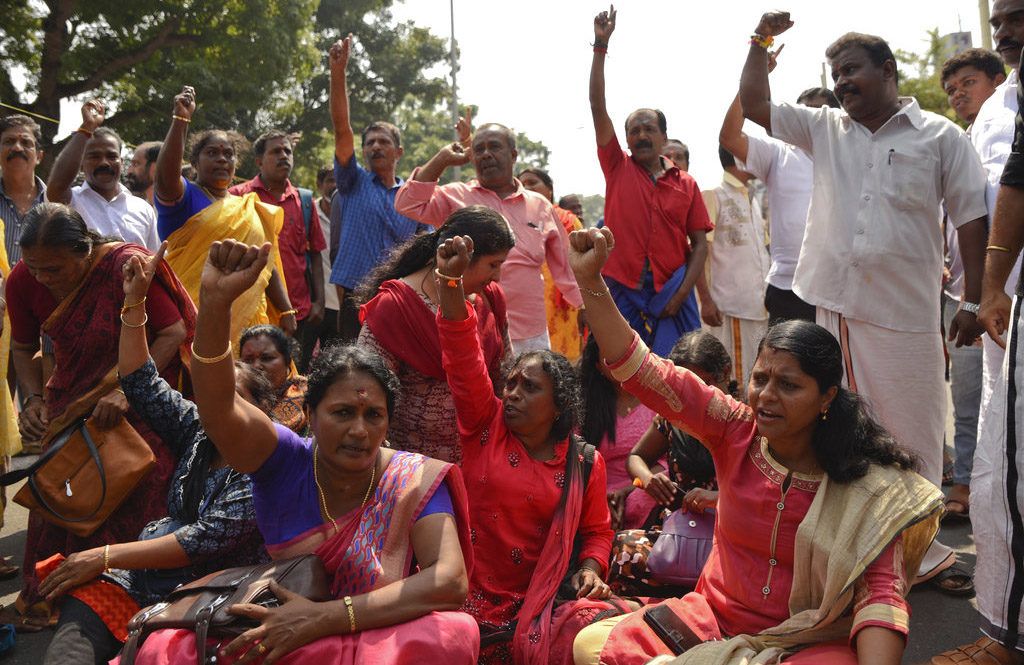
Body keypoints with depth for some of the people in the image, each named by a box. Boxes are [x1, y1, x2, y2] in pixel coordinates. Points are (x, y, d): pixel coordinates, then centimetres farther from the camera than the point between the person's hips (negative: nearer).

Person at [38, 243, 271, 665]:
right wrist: (134, 303, 11)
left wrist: (105, 557, -14)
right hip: (140, 581, 6)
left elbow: (208, 539, -15)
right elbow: (142, 384, 17)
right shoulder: (198, 431, 14)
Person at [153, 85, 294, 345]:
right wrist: (180, 120, -28)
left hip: (247, 318, 5)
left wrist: (286, 312, 10)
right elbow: (165, 174, -20)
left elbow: (267, 266, 18)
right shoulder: (183, 196, 4)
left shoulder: (250, 210, 19)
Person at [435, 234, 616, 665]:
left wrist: (591, 569, -3)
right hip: (472, 597, 0)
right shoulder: (485, 426, 2)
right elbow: (463, 354, -10)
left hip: (542, 600, 0)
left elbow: (596, 531, 18)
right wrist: (450, 281, -20)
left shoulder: (584, 463, 5)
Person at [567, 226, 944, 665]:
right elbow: (643, 373, -13)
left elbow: (882, 592, -19)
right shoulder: (736, 431, -7)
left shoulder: (865, 486, -12)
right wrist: (589, 279, -20)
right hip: (717, 617, 4)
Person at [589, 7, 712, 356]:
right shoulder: (617, 168, 6)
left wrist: (682, 294, -7)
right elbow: (598, 107, -2)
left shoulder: (687, 184, 7)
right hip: (621, 289, 0)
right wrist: (601, 46, -8)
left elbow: (700, 244, 6)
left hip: (671, 293, 0)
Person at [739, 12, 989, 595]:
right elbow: (755, 104, 12)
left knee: (913, 432, 5)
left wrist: (973, 301, -5)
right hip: (833, 305, 3)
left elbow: (971, 219, 1)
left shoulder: (941, 137, 3)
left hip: (904, 311, -3)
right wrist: (762, 41, 4)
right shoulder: (825, 130, 12)